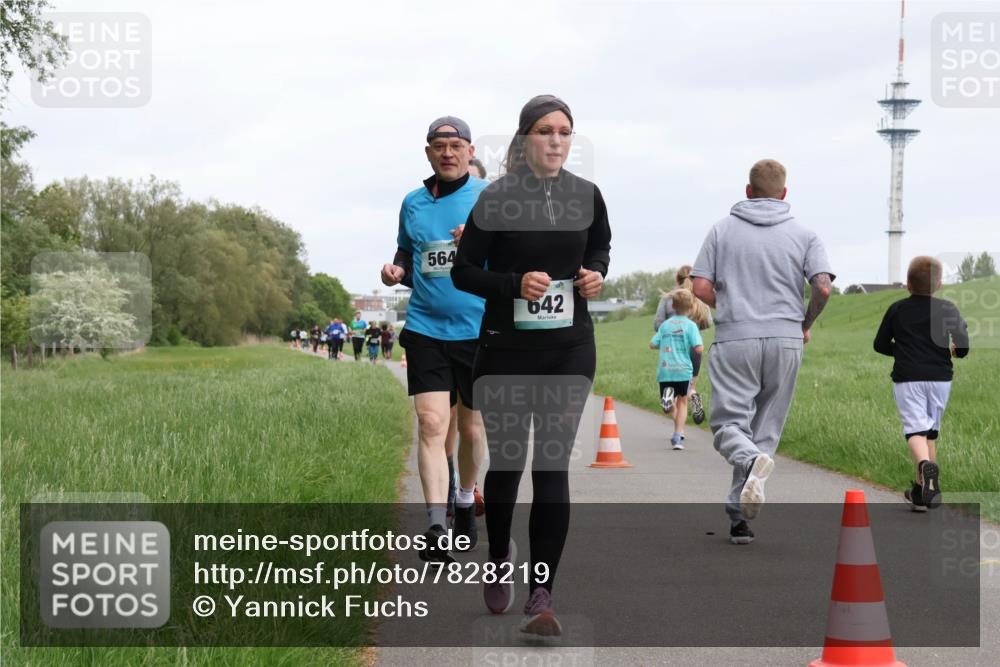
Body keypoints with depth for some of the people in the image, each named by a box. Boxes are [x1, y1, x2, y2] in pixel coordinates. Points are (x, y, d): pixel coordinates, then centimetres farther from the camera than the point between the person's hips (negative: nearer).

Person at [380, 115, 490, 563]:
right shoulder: (413, 203, 10)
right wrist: (397, 271, 0)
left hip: (479, 330, -1)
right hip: (425, 329, 2)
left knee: (471, 428, 11)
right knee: (431, 424, -12)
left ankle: (466, 501, 36)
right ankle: (435, 527, -15)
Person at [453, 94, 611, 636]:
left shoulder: (586, 196, 2)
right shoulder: (496, 198, -7)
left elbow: (601, 247, 20)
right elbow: (463, 271, -3)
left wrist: (596, 274, -2)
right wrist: (515, 284, -19)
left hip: (570, 348, 1)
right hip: (507, 347, -1)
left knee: (552, 464, -7)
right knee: (506, 462, 10)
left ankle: (541, 596, -5)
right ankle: (499, 557, 39)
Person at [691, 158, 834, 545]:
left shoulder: (723, 229, 6)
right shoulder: (803, 235, 6)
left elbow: (701, 287, -1)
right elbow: (823, 287, -6)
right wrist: (805, 324, 11)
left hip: (734, 340, -1)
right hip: (785, 340, 1)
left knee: (728, 423, 2)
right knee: (766, 429, 8)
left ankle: (750, 460, -32)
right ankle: (740, 517, 6)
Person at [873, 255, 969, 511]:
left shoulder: (896, 309, 6)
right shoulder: (947, 308, 2)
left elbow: (880, 344, 11)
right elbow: (961, 334, -14)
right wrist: (958, 351, 7)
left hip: (907, 377, -1)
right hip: (940, 377, 1)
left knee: (915, 428, -9)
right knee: (931, 431, 13)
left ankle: (926, 465, -41)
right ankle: (921, 490, 15)